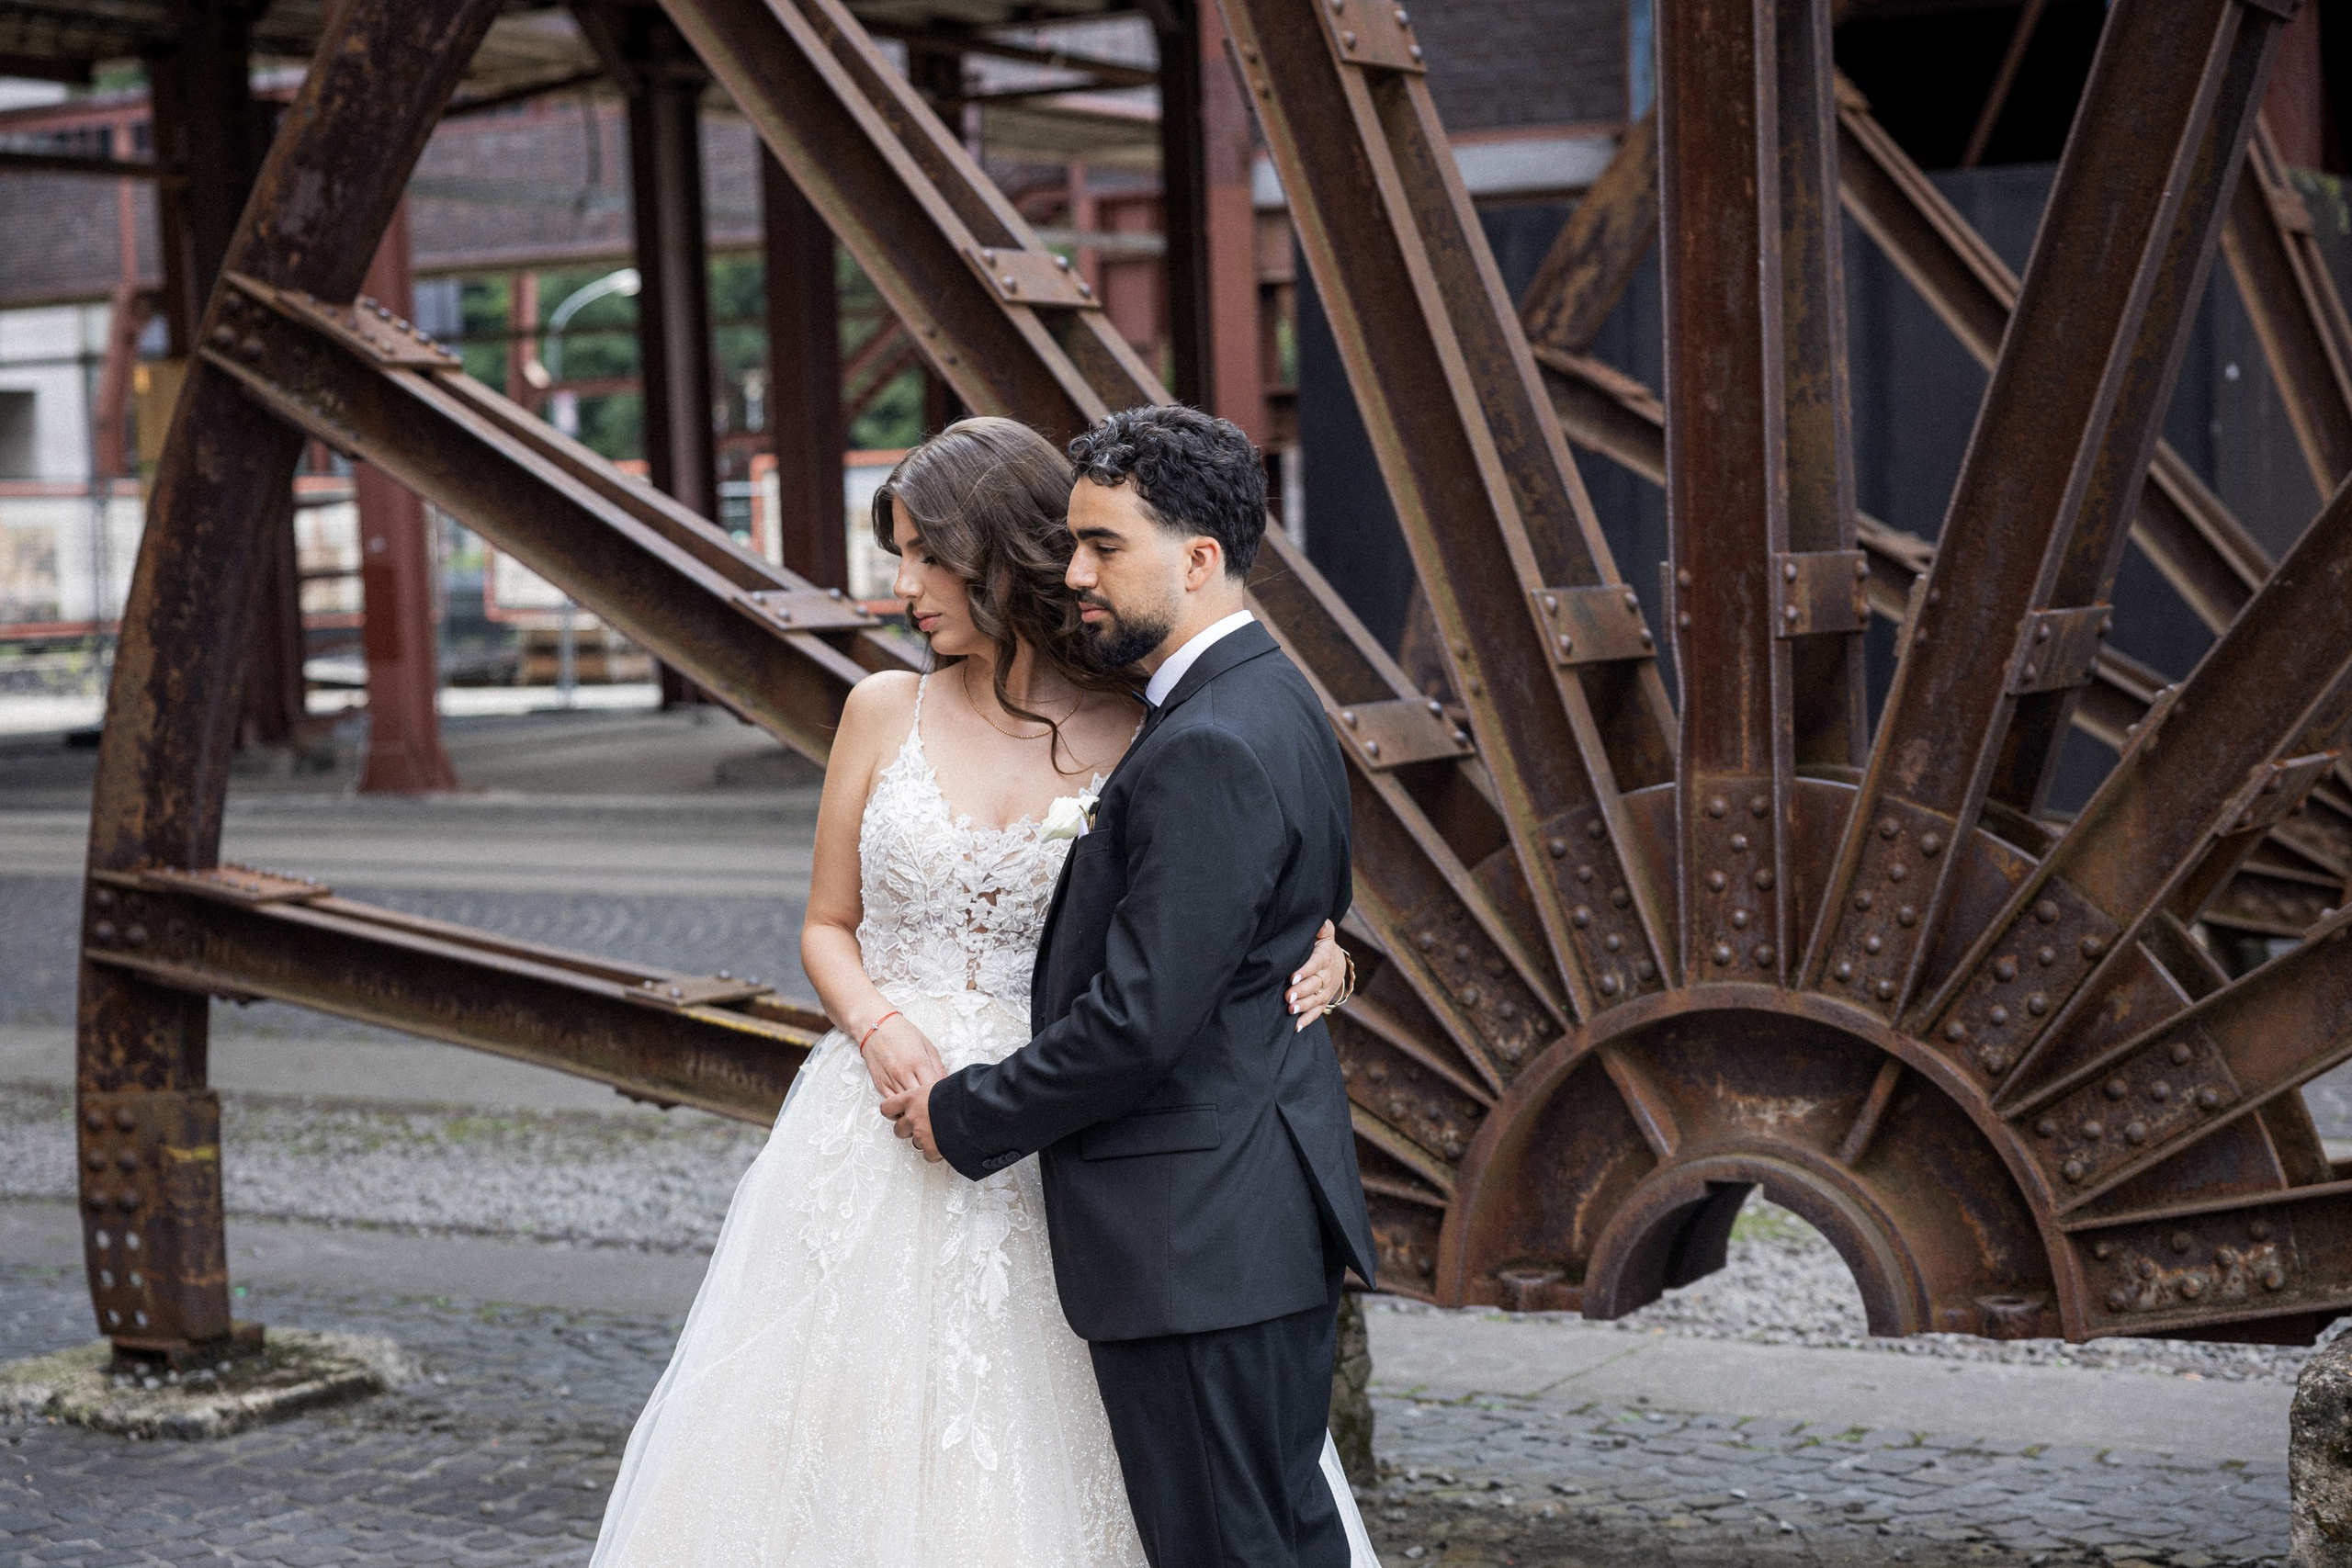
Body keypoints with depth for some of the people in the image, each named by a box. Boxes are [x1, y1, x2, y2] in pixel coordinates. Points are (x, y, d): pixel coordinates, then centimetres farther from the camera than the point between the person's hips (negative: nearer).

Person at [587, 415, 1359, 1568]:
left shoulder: (1136, 735, -2)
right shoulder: (885, 713, 4)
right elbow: (828, 925, 11)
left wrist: (1308, 964, -14)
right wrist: (878, 1026, -9)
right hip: (883, 1142, 2)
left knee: (1032, 1462, 3)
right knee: (852, 1451, 5)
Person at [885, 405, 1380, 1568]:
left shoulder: (1210, 751, -22)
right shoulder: (1273, 702, 10)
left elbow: (1138, 1022, -24)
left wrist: (965, 1118, -10)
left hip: (1196, 1241, -10)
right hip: (1268, 1215, 10)